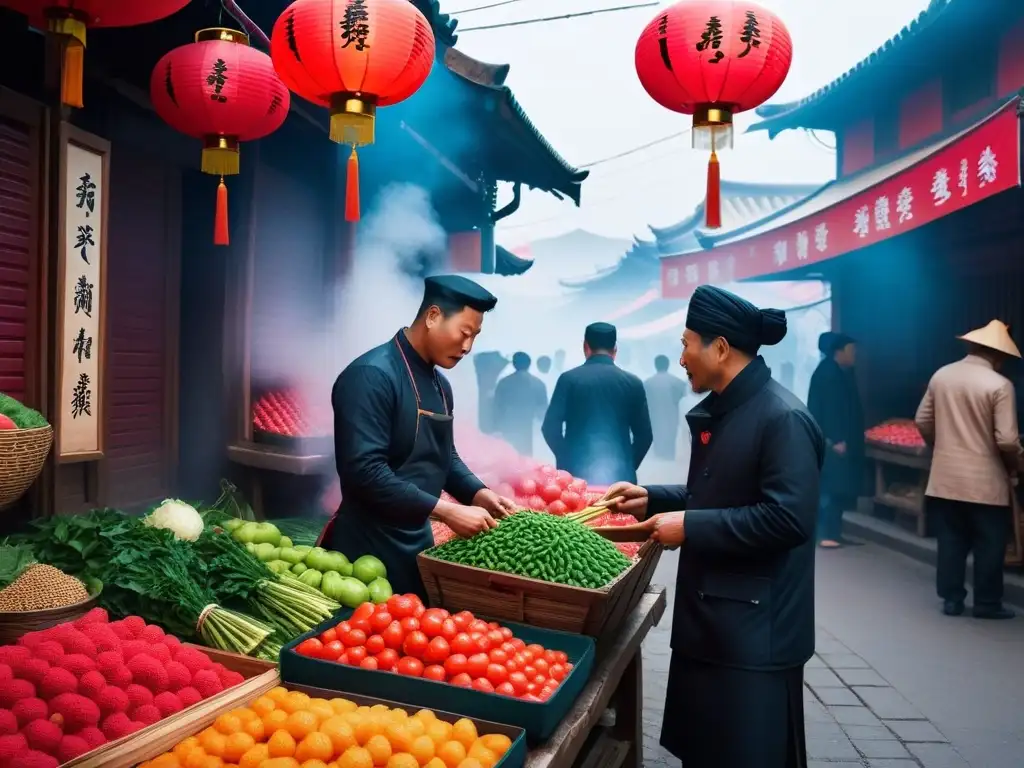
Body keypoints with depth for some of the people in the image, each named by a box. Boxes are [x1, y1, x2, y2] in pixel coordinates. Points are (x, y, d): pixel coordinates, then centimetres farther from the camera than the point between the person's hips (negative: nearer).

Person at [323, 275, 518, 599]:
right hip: (370, 546, -8)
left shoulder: (440, 384, 10)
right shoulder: (372, 375, -19)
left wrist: (478, 494, 1)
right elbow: (364, 471, -26)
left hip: (418, 541, 9)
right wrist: (446, 511, -24)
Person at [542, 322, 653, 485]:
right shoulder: (633, 383, 5)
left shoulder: (569, 378, 1)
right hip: (619, 474, 1)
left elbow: (550, 427, -1)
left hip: (576, 473, -1)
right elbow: (644, 435, 6)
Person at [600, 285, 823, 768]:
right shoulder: (718, 412, 10)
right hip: (707, 617, 9)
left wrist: (690, 527, -22)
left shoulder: (784, 418, -19)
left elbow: (787, 518, -26)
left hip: (756, 628, -9)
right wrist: (652, 499, 9)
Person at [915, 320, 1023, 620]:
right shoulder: (1000, 385, -14)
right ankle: (987, 603, 17)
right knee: (989, 544, 9)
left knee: (951, 541, 12)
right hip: (985, 481, -5)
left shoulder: (941, 375, 2)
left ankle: (951, 599, 18)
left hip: (945, 477, 5)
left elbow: (922, 421, 7)